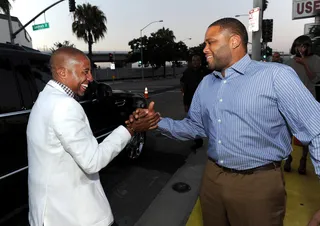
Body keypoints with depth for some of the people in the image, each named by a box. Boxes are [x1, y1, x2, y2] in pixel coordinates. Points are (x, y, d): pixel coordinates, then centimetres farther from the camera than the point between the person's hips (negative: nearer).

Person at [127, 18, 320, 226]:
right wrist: (158, 122, -3)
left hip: (258, 183, -5)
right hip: (212, 178, 6)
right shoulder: (206, 84, 7)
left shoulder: (276, 75, -13)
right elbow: (195, 126, 11)